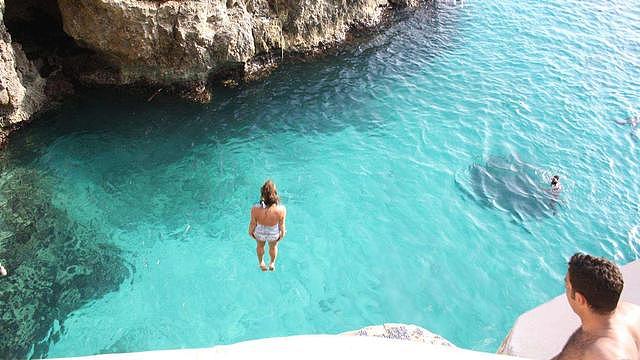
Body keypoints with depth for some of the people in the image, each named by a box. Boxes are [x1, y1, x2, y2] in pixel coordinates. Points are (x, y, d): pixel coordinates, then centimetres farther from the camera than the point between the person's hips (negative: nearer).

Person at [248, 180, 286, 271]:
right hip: (274, 234, 0)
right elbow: (281, 225, -19)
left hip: (259, 232, 0)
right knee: (273, 247, 35)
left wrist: (250, 232, 6)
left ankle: (261, 263, 66)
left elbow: (253, 224, -17)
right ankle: (272, 264, 66)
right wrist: (282, 233, 5)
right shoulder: (281, 210, -39)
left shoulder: (255, 209, -39)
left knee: (260, 246, 36)